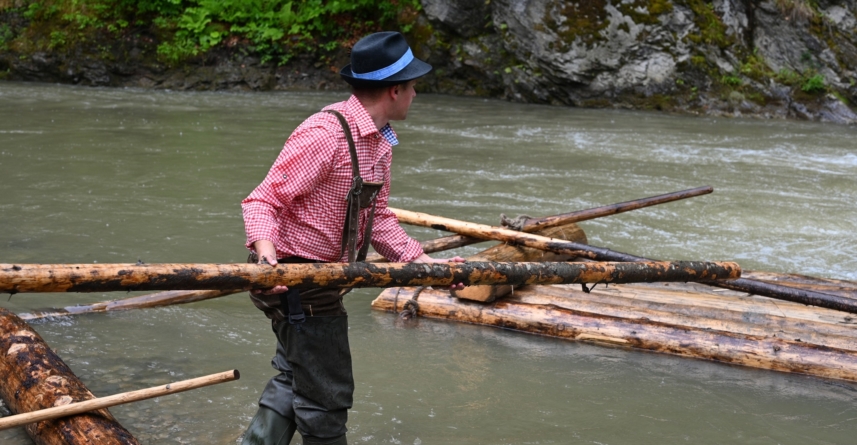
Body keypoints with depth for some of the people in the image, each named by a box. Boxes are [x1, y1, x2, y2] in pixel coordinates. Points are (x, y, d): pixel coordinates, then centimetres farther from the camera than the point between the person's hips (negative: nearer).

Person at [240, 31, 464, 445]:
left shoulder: (379, 140, 7)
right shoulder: (324, 134, -24)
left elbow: (377, 216, 11)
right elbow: (261, 201, -24)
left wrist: (423, 262, 2)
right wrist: (265, 251, -42)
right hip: (299, 282, -10)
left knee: (292, 381, 23)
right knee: (327, 395, 4)